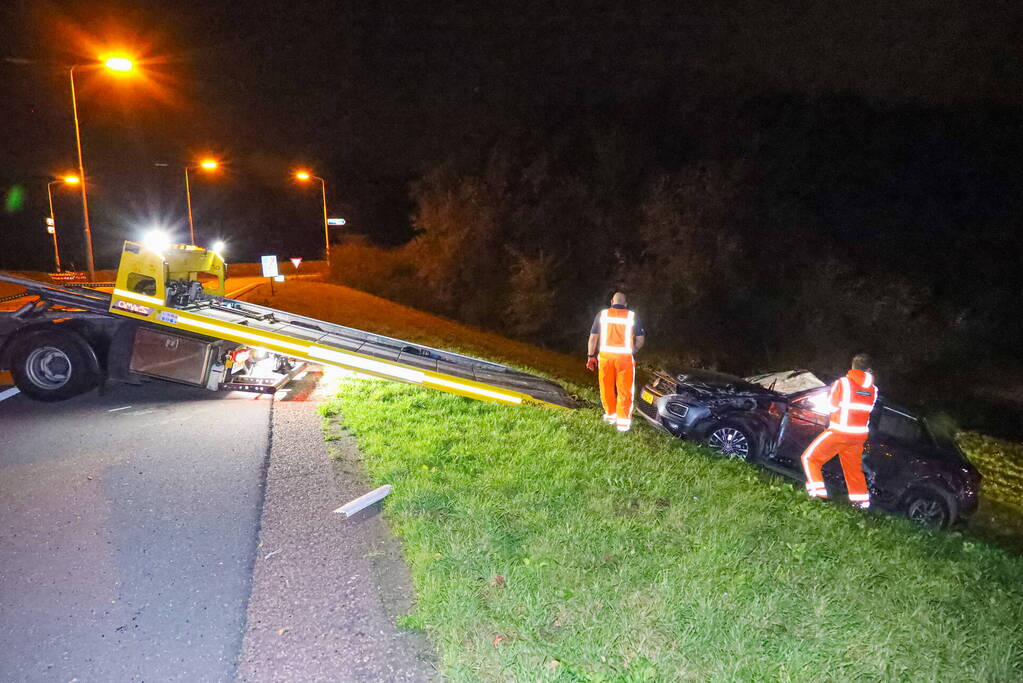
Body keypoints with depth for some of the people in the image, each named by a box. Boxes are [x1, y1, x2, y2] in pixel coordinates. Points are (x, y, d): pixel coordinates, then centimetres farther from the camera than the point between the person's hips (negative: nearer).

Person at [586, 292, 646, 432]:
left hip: (605, 356, 1)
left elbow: (593, 337, 2)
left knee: (607, 388, 15)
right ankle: (623, 420, 8)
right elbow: (641, 339, 3)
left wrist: (591, 356, 9)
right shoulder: (632, 316, 3)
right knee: (624, 390, 7)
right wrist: (634, 350, 20)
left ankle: (610, 415, 28)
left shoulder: (602, 314, 3)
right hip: (625, 356, -1)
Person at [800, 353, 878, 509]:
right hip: (859, 436, 6)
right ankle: (862, 500, 30)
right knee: (854, 468, 24)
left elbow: (832, 405, -2)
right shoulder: (873, 389, 3)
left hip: (839, 433, -6)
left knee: (810, 458, 6)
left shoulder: (843, 383, -11)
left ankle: (817, 491, -3)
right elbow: (867, 408, 16)